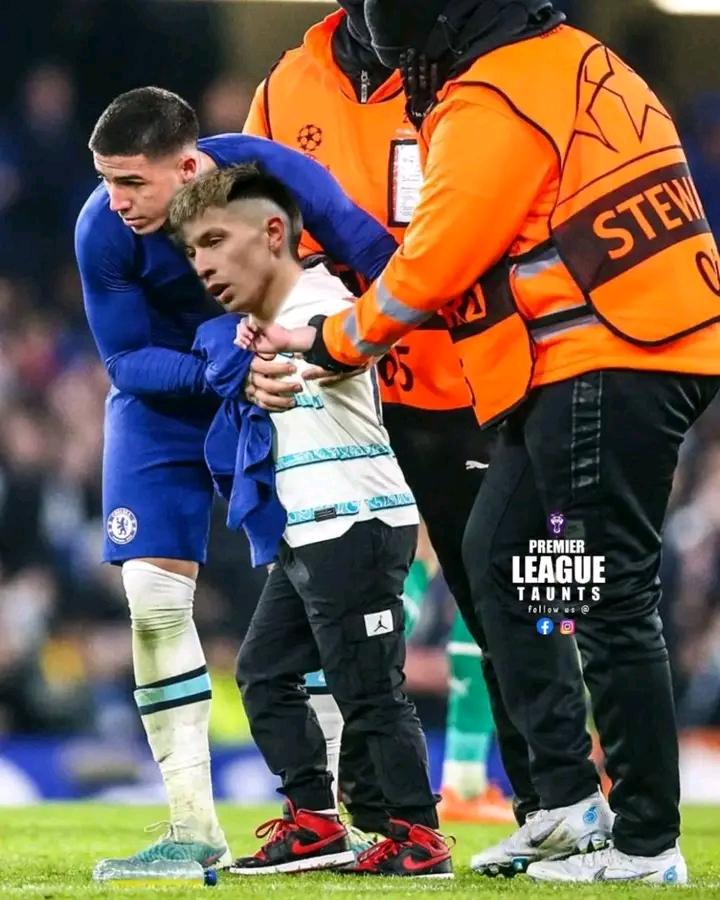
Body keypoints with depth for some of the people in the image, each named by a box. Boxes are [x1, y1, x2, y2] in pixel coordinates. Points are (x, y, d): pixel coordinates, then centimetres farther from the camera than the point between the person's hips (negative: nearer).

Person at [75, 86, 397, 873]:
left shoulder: (276, 175, -28)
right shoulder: (101, 230, -26)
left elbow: (378, 265, -21)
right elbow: (127, 360, -20)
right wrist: (220, 370, -37)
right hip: (166, 402, 0)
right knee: (154, 600, -11)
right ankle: (194, 829, -7)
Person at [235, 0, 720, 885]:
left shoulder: (493, 98, -13)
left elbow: (437, 260, -11)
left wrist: (329, 340, 5)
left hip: (605, 363, -11)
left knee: (607, 597, -8)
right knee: (497, 554, 17)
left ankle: (647, 843, -5)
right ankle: (564, 795, 16)